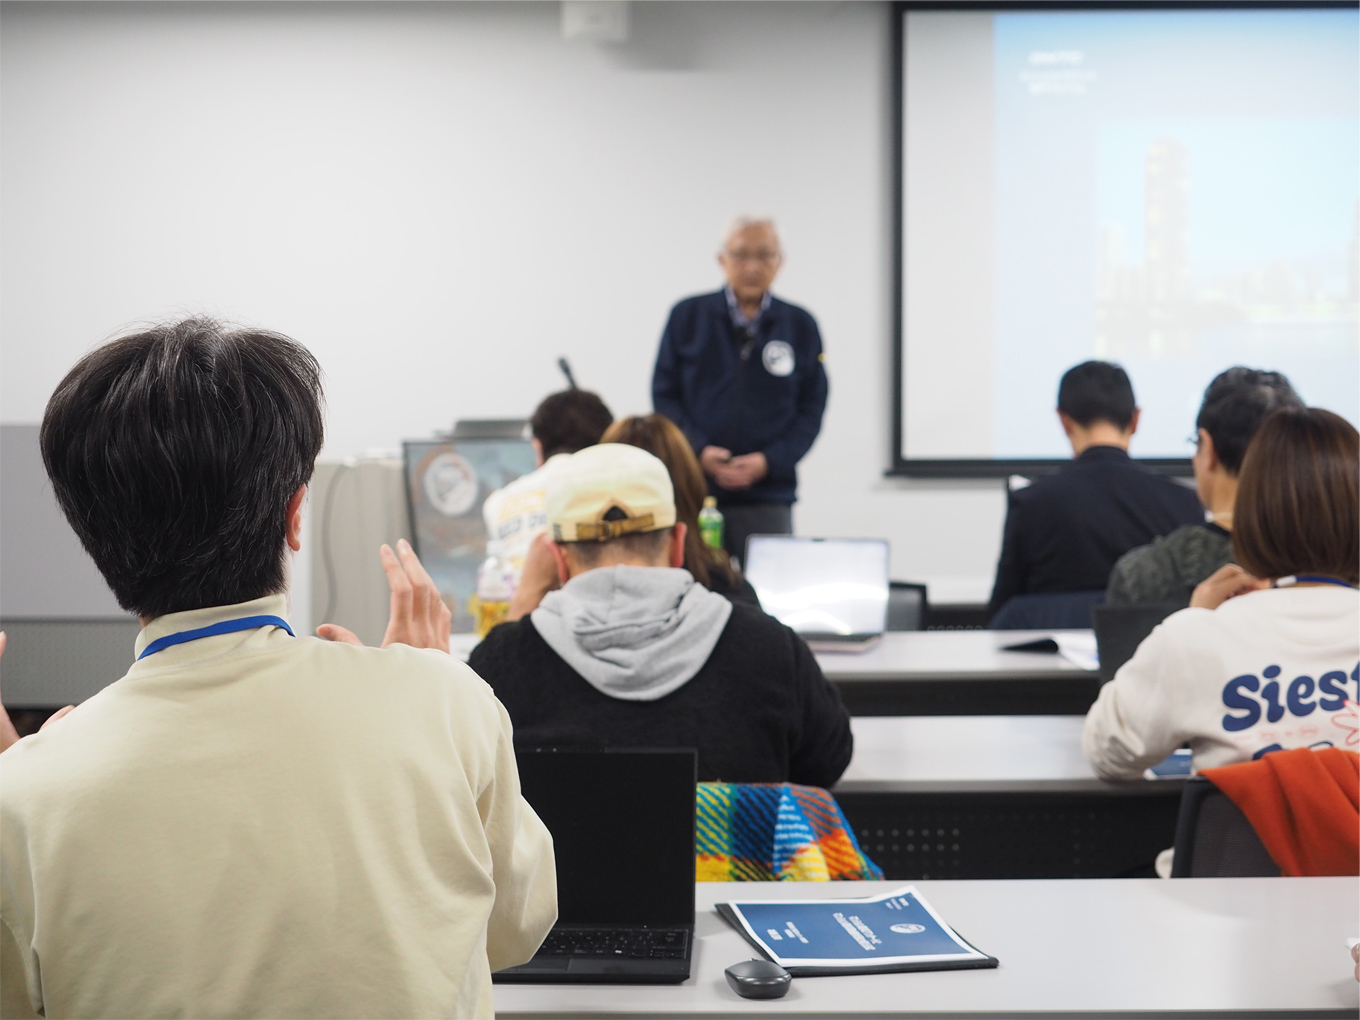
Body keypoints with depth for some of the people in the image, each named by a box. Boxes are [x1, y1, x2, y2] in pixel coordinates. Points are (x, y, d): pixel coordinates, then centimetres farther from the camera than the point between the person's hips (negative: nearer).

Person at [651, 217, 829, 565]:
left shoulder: (800, 326, 6)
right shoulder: (687, 316, 5)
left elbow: (811, 409, 6)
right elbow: (664, 394, 6)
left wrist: (769, 461, -9)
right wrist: (699, 450, -11)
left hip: (768, 496, 0)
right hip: (694, 488, 0)